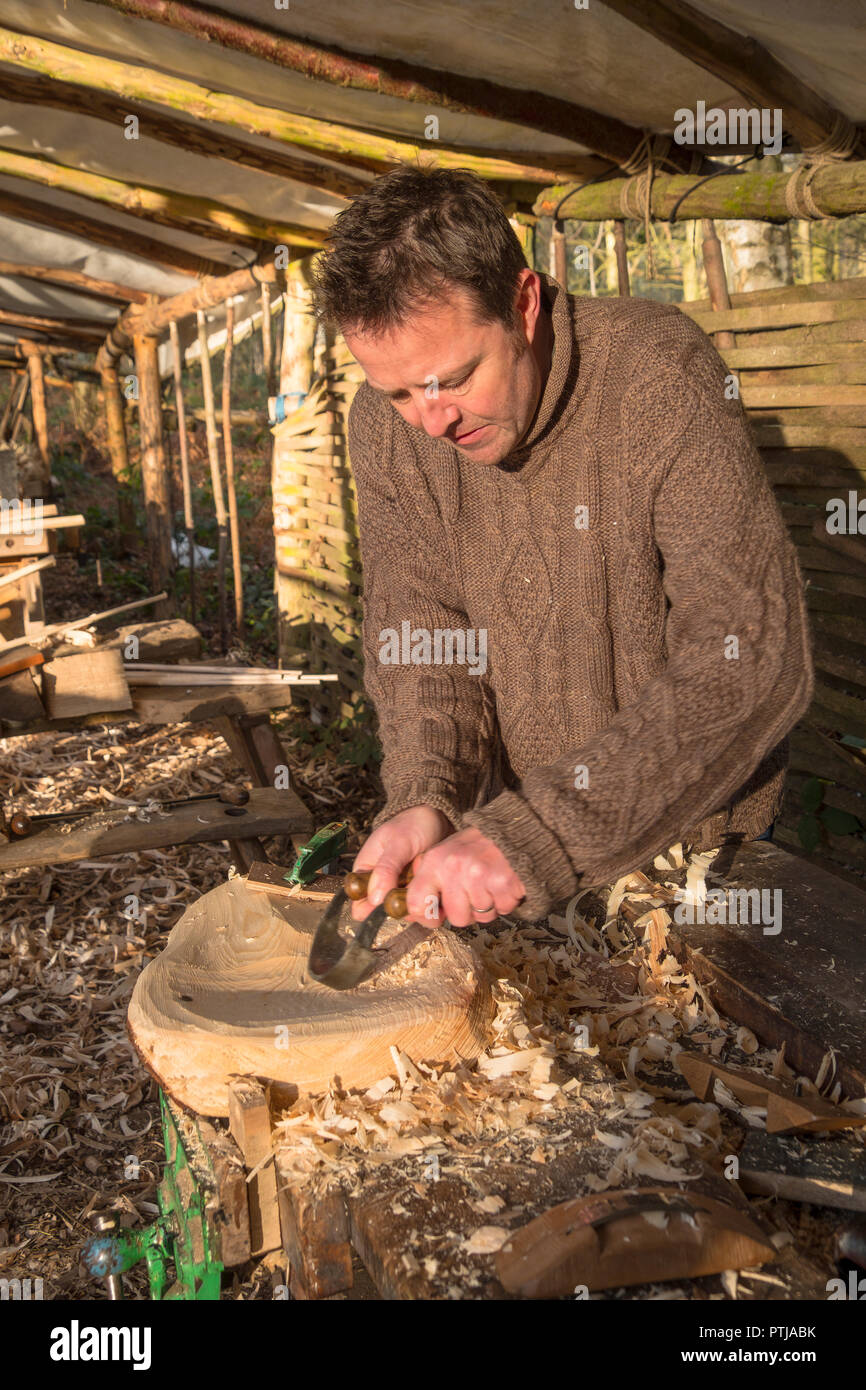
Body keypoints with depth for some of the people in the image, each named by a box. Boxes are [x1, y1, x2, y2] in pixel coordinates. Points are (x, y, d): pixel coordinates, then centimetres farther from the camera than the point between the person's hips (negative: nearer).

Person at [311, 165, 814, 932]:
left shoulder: (660, 373, -22)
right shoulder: (385, 424, -6)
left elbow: (751, 661, -28)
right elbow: (416, 632, -4)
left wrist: (536, 834, -34)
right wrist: (423, 800, -24)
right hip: (507, 813, 4)